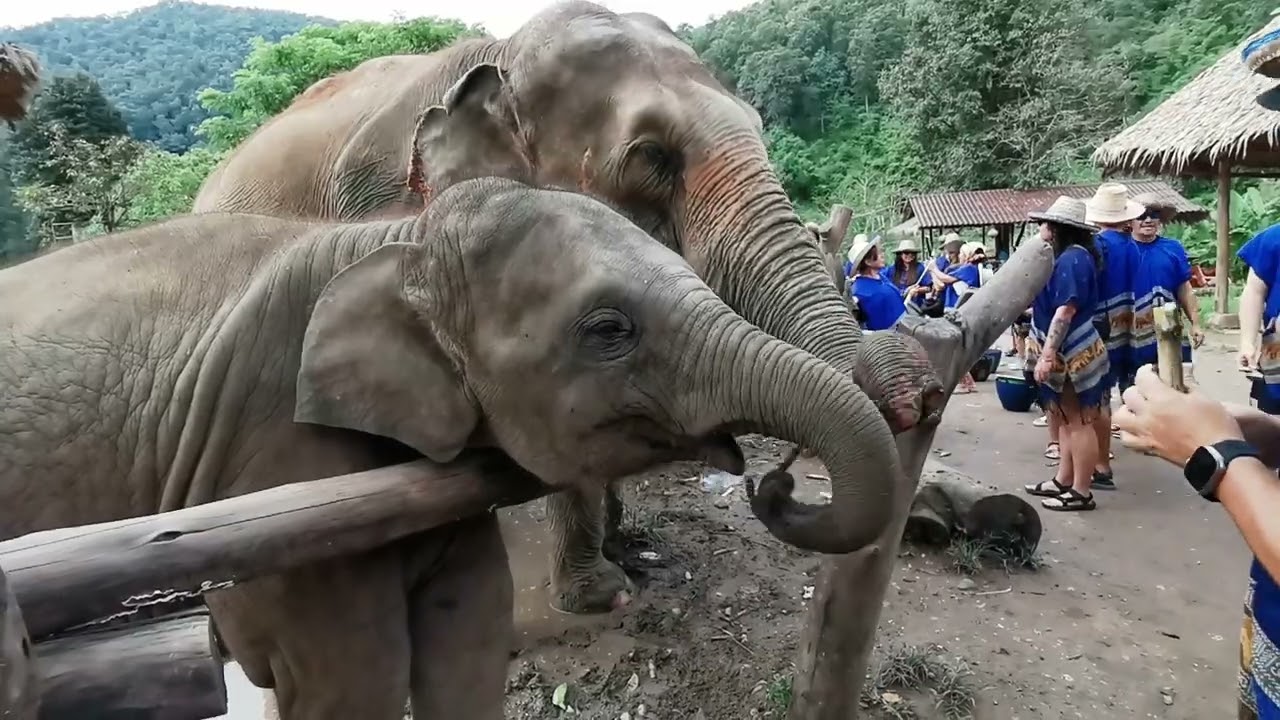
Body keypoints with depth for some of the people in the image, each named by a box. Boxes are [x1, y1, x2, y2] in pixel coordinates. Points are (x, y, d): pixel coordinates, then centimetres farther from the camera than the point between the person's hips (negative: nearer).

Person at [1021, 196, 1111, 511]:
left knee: (1079, 422, -1)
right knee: (1067, 420, 16)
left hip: (1074, 355, -10)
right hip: (1066, 354, 10)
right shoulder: (1066, 257, 12)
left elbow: (1066, 311, -23)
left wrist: (1046, 355, -24)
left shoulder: (1072, 258, -18)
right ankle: (1063, 480, 25)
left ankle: (1082, 492, 7)